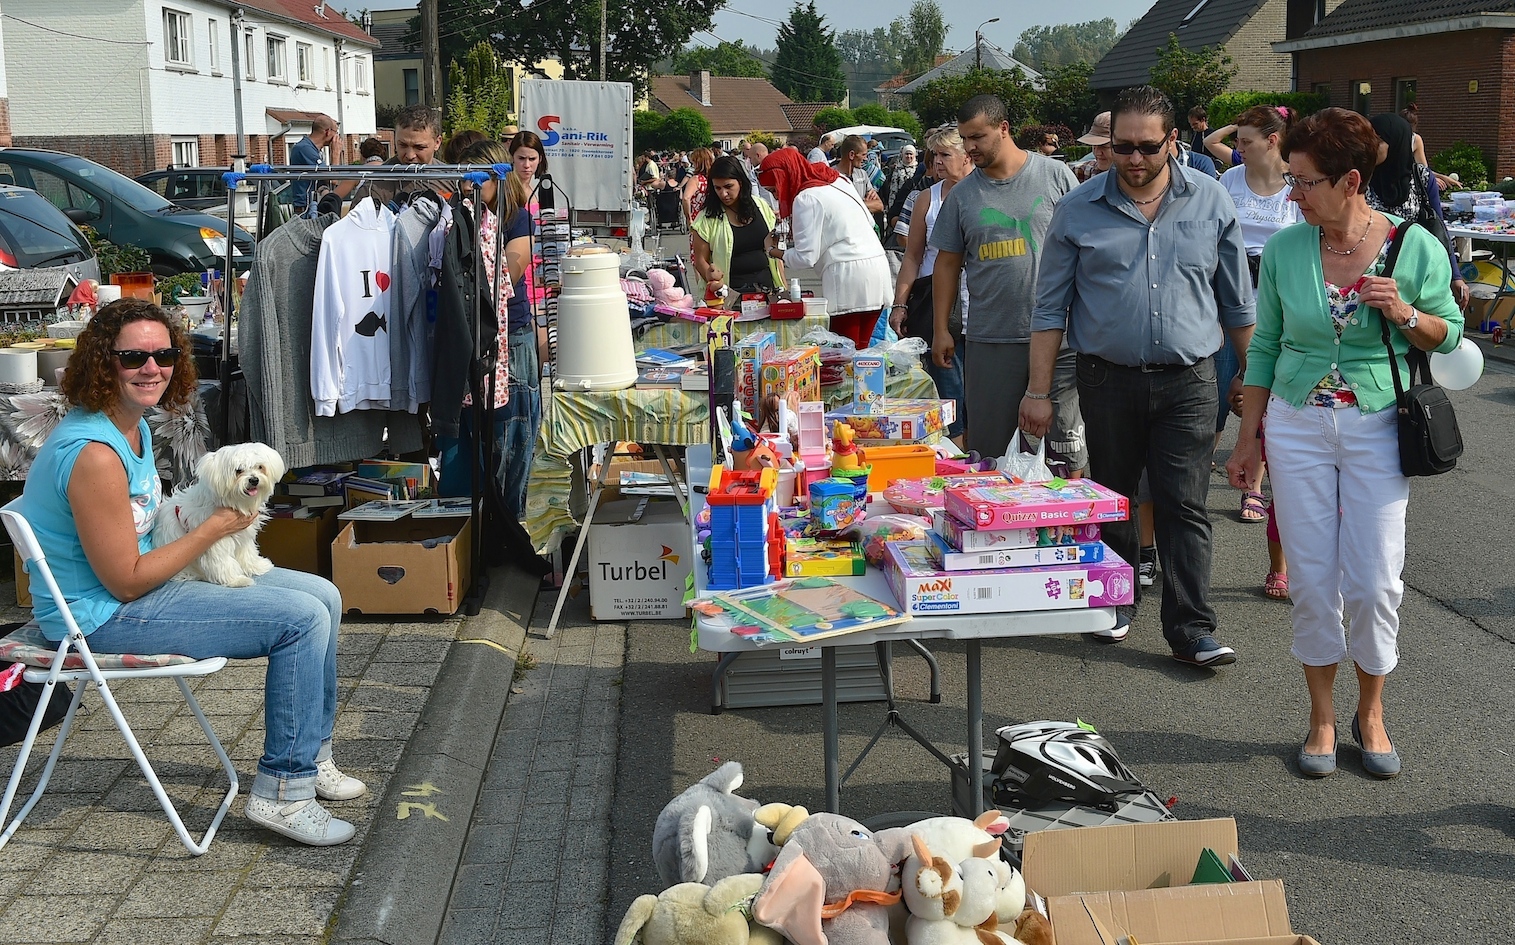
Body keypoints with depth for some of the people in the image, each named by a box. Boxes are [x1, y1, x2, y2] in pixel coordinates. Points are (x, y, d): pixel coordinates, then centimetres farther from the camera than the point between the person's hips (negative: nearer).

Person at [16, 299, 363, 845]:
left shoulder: (135, 426, 5)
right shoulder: (95, 452, -26)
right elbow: (126, 581, -23)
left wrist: (207, 507, 5)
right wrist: (214, 529, -13)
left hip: (140, 581, 10)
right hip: (104, 616, -10)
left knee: (323, 596, 7)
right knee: (301, 619, -19)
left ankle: (310, 756, 20)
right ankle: (281, 792, -9)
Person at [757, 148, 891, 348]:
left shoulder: (806, 199, -9)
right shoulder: (837, 181, 16)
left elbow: (806, 257, -10)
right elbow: (870, 221, 22)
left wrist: (773, 250, 6)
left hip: (847, 279, -9)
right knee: (860, 351, 10)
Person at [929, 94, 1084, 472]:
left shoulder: (1055, 175, 1)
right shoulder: (962, 195, 8)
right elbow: (947, 264, 12)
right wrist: (941, 330, 8)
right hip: (989, 339, 2)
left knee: (1065, 440, 4)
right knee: (986, 443, 5)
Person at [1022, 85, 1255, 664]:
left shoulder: (1210, 202, 3)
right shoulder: (1079, 210, 0)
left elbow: (1237, 300, 10)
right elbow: (1051, 307, 3)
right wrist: (1039, 391, -1)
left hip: (1189, 381, 0)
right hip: (1108, 379, 1)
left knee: (1185, 507, -2)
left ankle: (1192, 631, 3)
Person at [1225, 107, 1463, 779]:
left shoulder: (1415, 248, -6)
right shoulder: (1285, 249, -1)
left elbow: (1448, 334, 6)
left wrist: (1404, 314, -16)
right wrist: (1248, 439, 8)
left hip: (1377, 429, -1)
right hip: (1297, 427, 2)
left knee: (1374, 582, 0)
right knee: (1312, 578, 5)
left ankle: (1371, 711, 23)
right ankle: (1322, 716, 21)